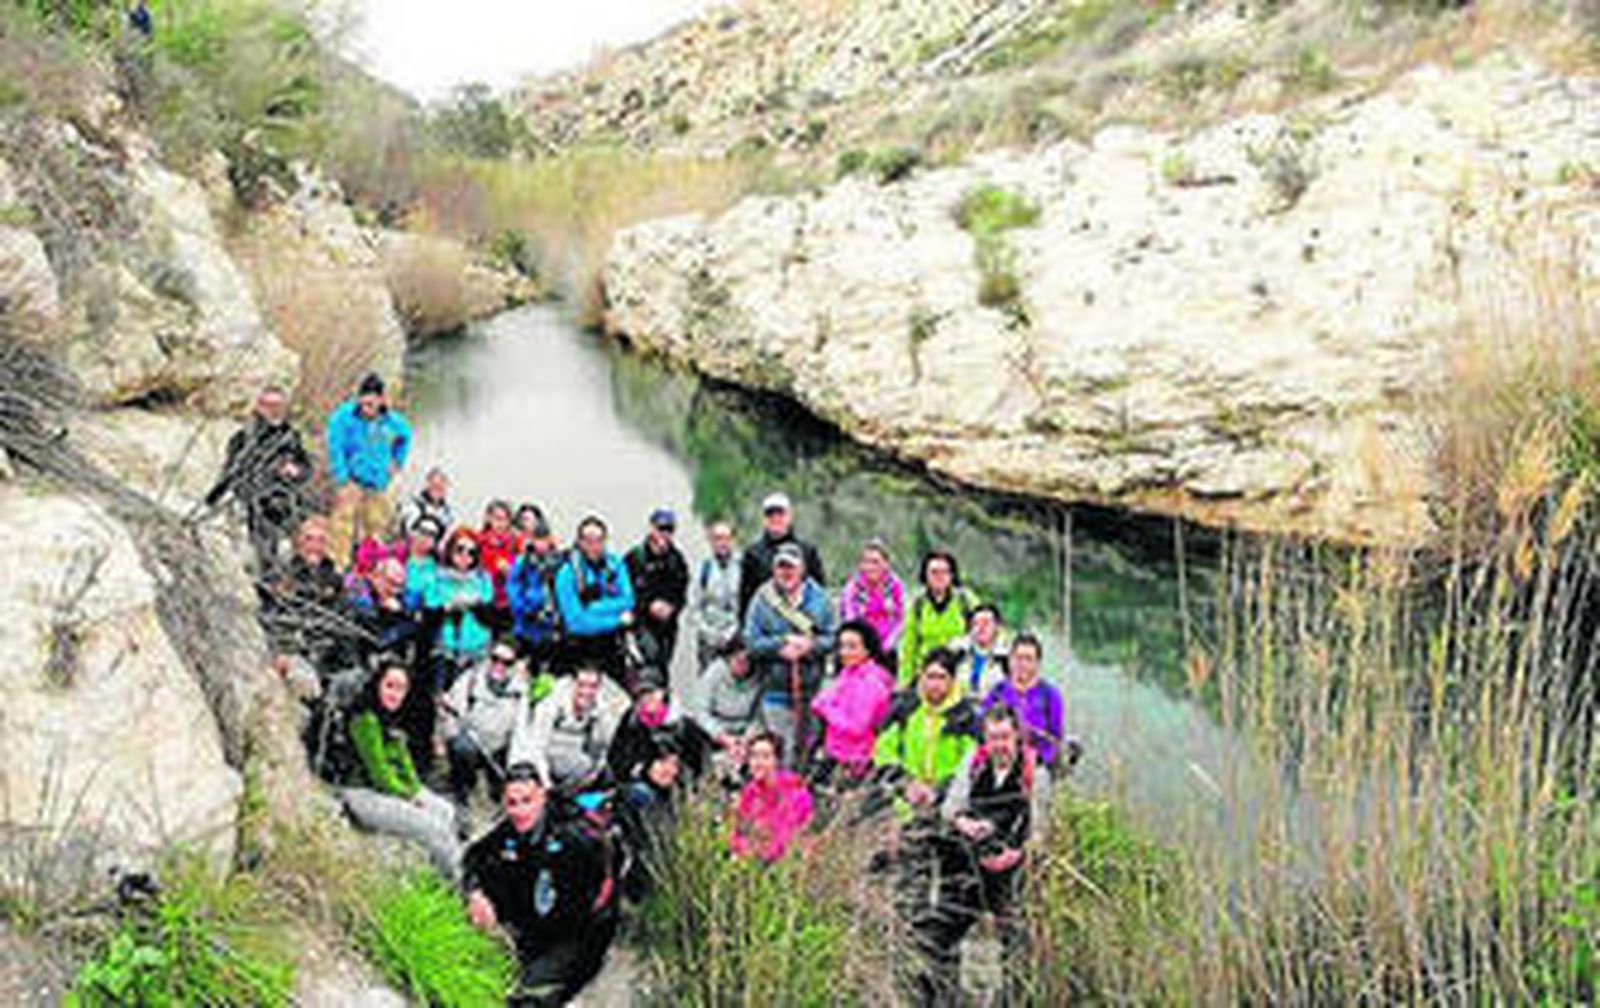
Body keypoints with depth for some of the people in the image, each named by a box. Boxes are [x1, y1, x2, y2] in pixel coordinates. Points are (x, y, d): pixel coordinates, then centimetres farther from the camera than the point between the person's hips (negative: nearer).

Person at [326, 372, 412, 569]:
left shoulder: (391, 420, 3)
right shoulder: (344, 417, -12)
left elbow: (406, 435, 25)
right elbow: (335, 451, -14)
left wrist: (397, 460, 18)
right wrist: (343, 483, -19)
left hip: (378, 483, 5)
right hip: (352, 481, -5)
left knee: (377, 528, 10)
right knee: (344, 527, -15)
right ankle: (338, 567, -15)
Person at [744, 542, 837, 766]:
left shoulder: (819, 598, 5)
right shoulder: (763, 599, 0)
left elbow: (831, 638, 3)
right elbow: (752, 641, -4)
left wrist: (810, 645, -15)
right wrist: (782, 644, -15)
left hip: (811, 688, 2)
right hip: (776, 688, -2)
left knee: (807, 746, 8)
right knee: (777, 749, -2)